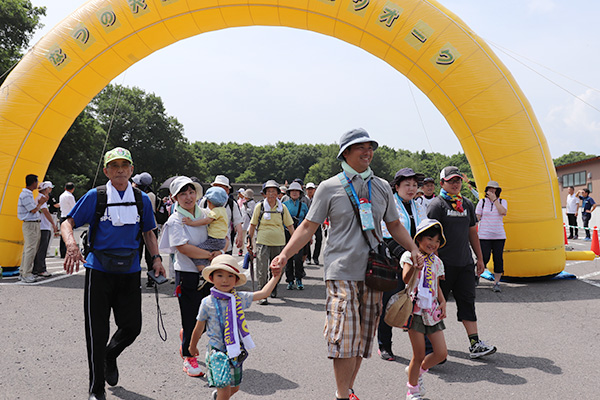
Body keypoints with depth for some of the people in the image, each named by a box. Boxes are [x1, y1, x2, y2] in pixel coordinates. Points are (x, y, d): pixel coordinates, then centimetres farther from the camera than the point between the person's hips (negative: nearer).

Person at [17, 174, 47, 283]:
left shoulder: (28, 194, 17)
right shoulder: (25, 195, -15)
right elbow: (33, 210, -16)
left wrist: (40, 201, 10)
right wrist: (40, 203, -1)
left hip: (35, 224, 10)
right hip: (30, 224, -10)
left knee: (28, 249, 14)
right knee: (30, 249, -8)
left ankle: (22, 273, 21)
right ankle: (26, 275, -4)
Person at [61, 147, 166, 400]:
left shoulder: (142, 199, 7)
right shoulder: (95, 196, -2)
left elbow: (148, 232, 17)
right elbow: (68, 223, -3)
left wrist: (156, 259, 2)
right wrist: (71, 243, -24)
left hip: (130, 272, 3)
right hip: (99, 271, -3)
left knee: (132, 326, 6)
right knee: (97, 332, 2)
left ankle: (110, 356, 40)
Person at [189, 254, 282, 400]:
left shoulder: (240, 298, -3)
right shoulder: (208, 303, -11)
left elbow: (263, 293, 7)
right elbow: (199, 328, 2)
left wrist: (276, 276, 5)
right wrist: (193, 346, 14)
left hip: (236, 352, 4)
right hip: (217, 351, -4)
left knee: (234, 388, 19)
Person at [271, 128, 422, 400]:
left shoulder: (382, 187, 12)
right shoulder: (329, 187, 0)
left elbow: (394, 225, 21)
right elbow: (308, 226, 1)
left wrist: (414, 250, 6)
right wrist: (285, 254, -9)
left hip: (372, 272, 4)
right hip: (341, 272, -4)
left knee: (362, 337, 10)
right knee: (345, 336, -10)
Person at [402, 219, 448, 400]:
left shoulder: (436, 261, 13)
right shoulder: (410, 256, -5)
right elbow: (405, 278, -21)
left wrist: (443, 301, 6)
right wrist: (414, 266, -40)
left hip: (432, 311, 6)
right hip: (415, 310, -6)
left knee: (441, 353, 1)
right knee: (419, 355, -2)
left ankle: (417, 371, 28)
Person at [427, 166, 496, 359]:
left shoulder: (467, 204, 15)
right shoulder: (437, 205, -6)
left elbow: (472, 232, 21)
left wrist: (479, 257, 19)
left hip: (465, 263, 6)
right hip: (444, 263, -6)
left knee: (468, 301, 3)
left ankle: (475, 343, 4)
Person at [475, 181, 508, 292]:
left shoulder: (502, 202, 7)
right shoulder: (482, 202, 5)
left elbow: (503, 212, -14)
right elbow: (477, 217, 5)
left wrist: (494, 199, -12)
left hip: (499, 236, 2)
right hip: (484, 236, -1)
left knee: (498, 259, 0)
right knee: (484, 258, -7)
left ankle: (496, 283, 9)